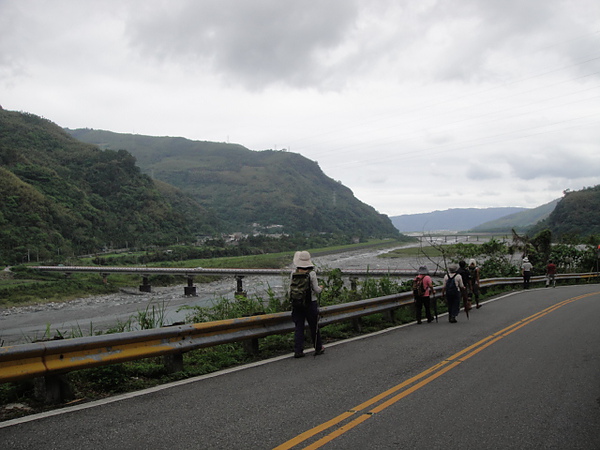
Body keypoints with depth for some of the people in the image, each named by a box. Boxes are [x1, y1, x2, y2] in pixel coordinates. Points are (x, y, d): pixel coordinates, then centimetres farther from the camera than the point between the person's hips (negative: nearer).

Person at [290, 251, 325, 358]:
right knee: (314, 326, 12)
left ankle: (298, 350, 4)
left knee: (298, 327, 7)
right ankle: (318, 348, 27)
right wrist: (321, 288, 11)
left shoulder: (294, 274, -4)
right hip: (310, 303, -2)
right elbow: (316, 290, -10)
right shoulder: (311, 274, -13)